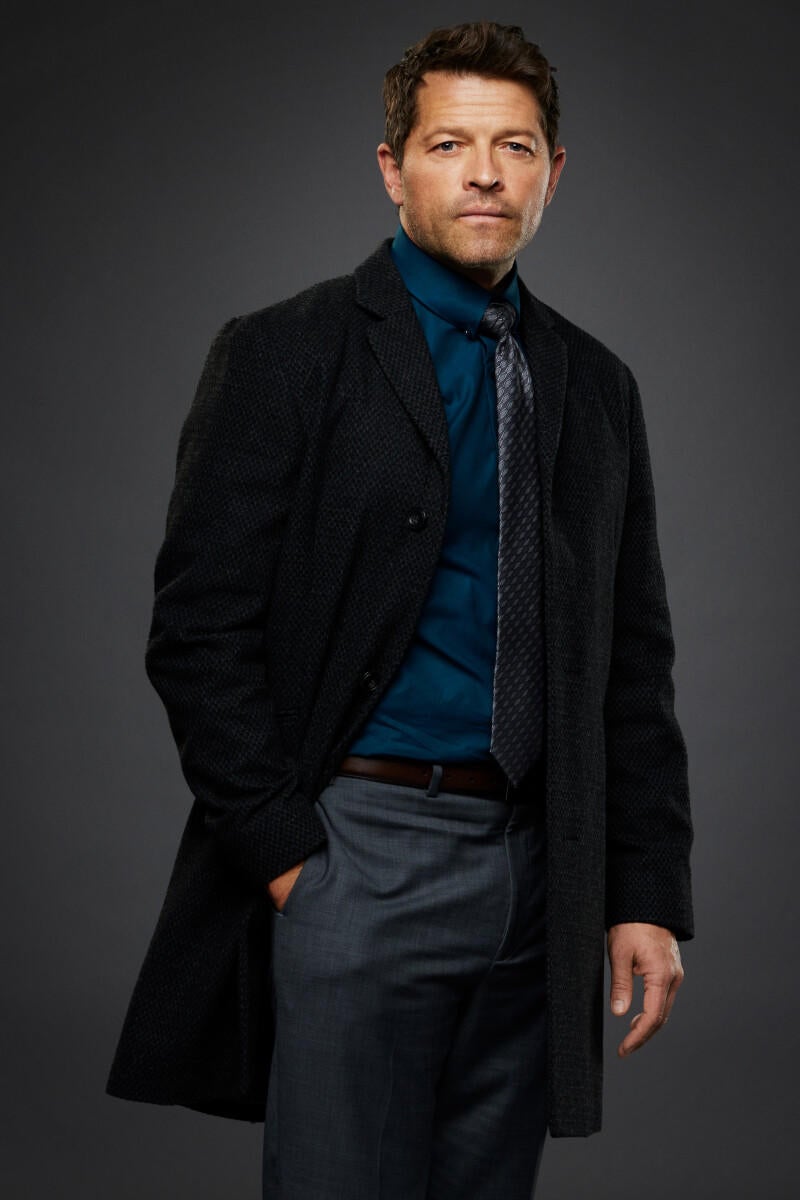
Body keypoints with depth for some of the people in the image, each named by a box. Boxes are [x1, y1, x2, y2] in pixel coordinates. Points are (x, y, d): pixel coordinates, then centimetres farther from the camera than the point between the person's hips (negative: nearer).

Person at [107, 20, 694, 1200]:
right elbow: (200, 627, -5)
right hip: (354, 855, -4)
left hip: (535, 877, 5)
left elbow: (633, 658, 13)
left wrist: (647, 891, 6)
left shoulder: (595, 387, 13)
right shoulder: (285, 356, -2)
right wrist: (282, 850, -11)